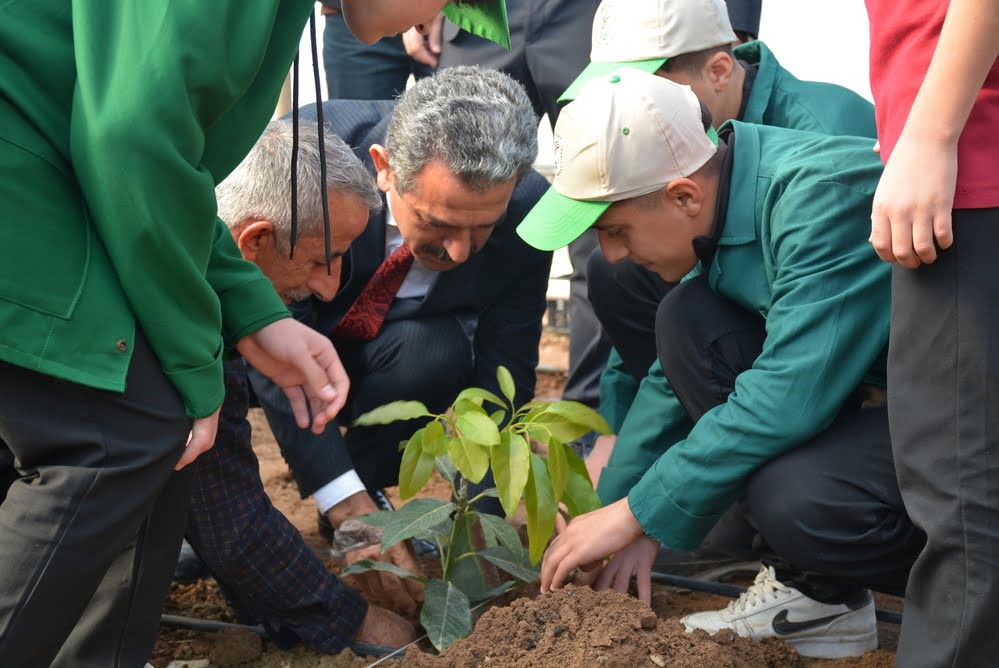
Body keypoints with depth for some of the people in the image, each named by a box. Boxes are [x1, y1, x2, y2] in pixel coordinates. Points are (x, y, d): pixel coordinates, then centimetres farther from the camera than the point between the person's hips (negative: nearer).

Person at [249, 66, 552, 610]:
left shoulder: (525, 208, -25)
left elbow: (501, 379, -17)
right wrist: (346, 505, -38)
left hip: (376, 357, 2)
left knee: (438, 351, -31)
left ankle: (369, 486, -4)